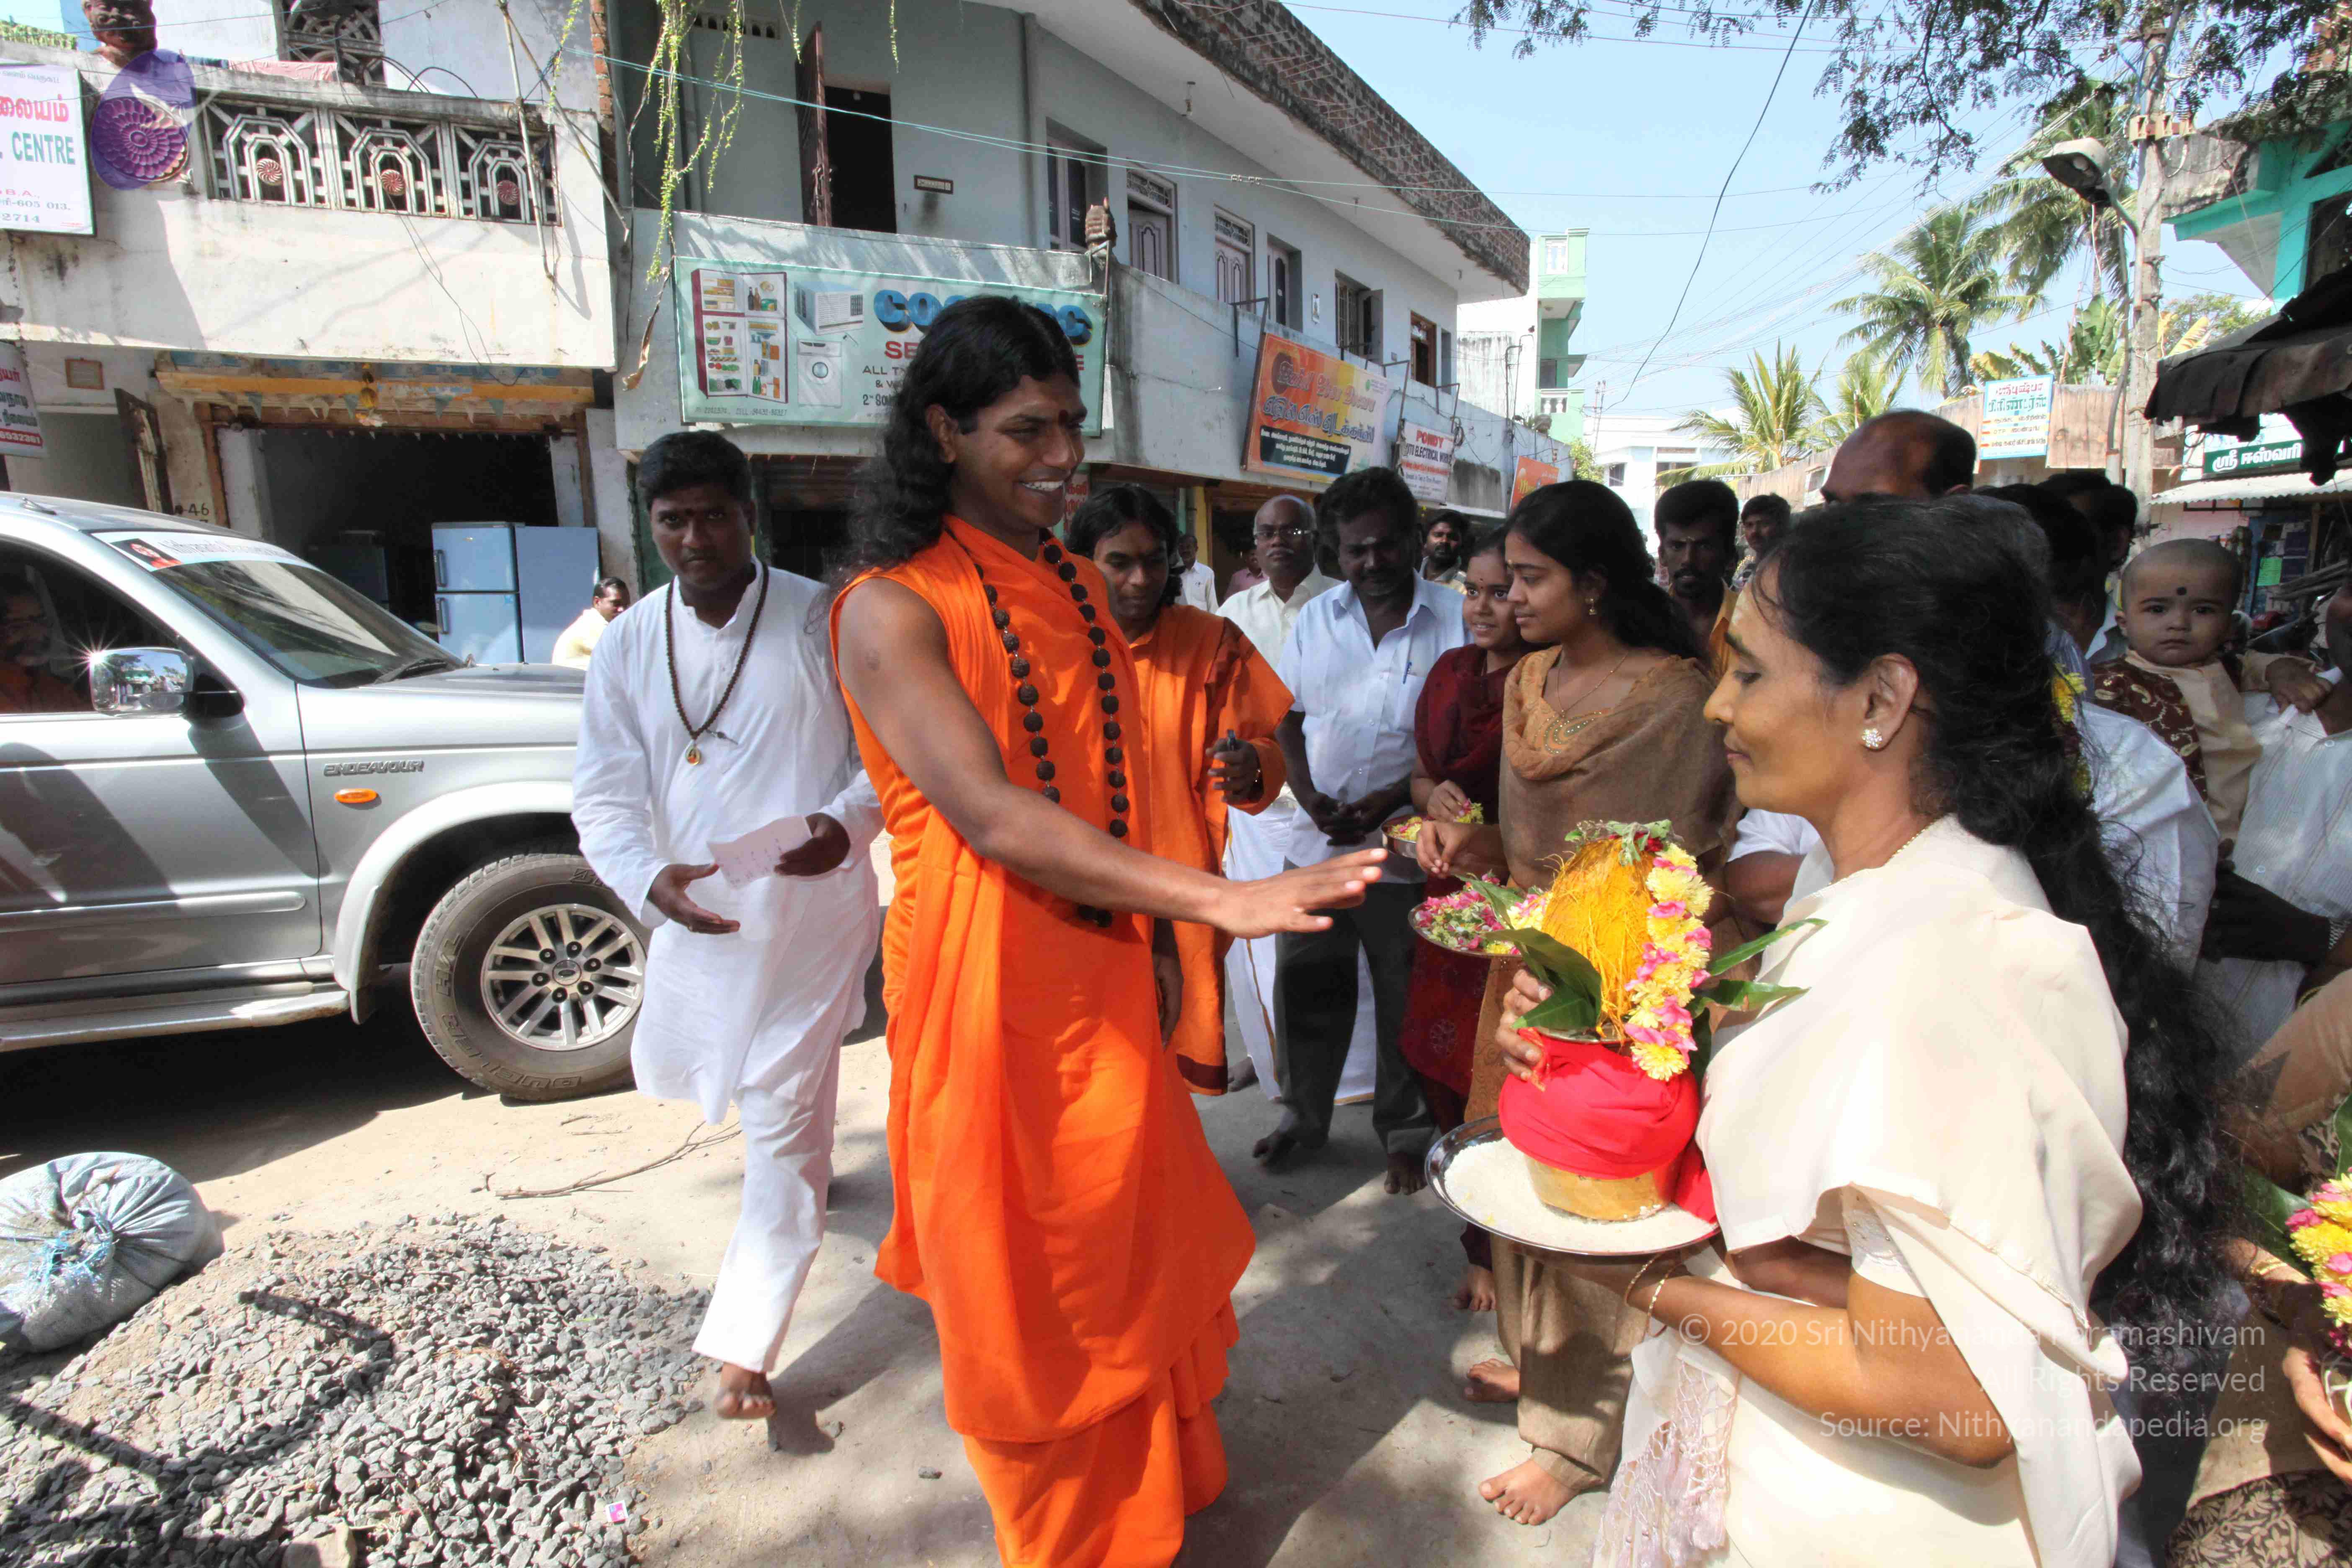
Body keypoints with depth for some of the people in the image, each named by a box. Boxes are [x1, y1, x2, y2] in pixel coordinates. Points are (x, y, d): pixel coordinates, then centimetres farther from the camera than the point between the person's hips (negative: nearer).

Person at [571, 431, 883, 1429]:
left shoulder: (823, 621, -9)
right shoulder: (630, 645, 3)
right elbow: (603, 793, 0)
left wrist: (846, 824, -26)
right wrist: (647, 877, -20)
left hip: (811, 911, -5)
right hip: (694, 914, 5)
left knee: (784, 1129, -2)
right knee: (684, 1072, 24)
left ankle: (743, 1348, 12)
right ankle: (796, 1144, 56)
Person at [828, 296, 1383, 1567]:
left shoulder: (1072, 583, 9)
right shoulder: (891, 608, -16)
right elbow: (989, 815, -27)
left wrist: (1153, 935, 14)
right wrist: (1217, 899, -33)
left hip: (1102, 971, 7)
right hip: (987, 984, -7)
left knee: (1130, 1235, 21)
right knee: (1025, 1278, 12)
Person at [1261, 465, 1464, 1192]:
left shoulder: (1455, 619, -4)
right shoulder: (1316, 619, 8)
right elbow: (1286, 718, 9)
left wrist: (1389, 801, -17)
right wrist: (1312, 799, -6)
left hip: (1407, 847, -3)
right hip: (1316, 842, 4)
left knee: (1406, 1000, 9)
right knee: (1305, 984, 13)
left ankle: (1407, 1132, 29)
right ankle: (1302, 1115, 34)